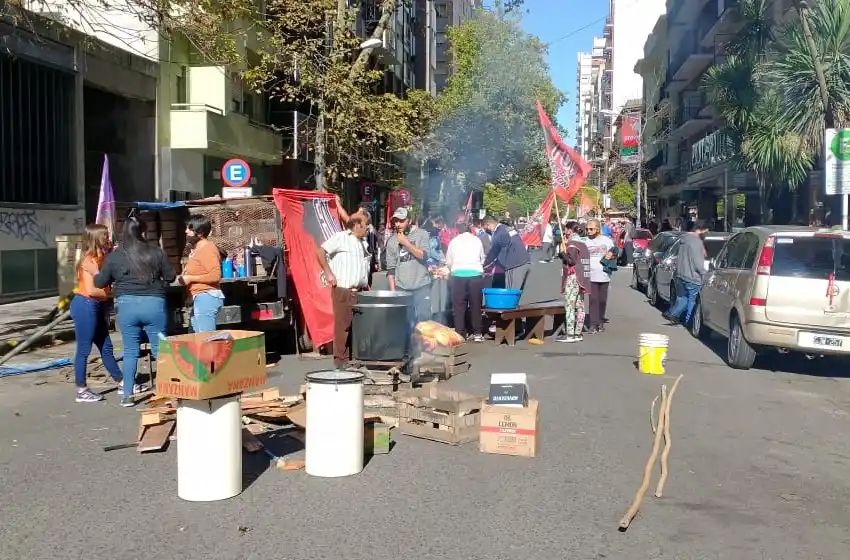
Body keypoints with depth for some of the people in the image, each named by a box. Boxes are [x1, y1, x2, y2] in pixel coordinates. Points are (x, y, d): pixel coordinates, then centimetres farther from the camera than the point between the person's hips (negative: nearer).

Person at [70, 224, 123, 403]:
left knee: (106, 348, 14)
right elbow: (91, 290, -21)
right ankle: (81, 391, 5)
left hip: (96, 307, 9)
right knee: (84, 350, -2)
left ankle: (123, 384, 22)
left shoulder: (99, 258, 13)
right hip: (85, 306, -9)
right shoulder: (89, 260, -14)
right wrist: (113, 293, -10)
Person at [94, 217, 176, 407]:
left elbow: (100, 282, 8)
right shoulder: (156, 252, -1)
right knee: (160, 349, 8)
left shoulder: (114, 256, 1)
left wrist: (95, 276, 30)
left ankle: (127, 395, 13)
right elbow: (171, 276, 6)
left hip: (127, 305, 1)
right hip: (154, 304, -1)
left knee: (130, 351, 10)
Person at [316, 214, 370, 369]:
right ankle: (341, 360, 1)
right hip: (343, 291, -8)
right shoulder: (341, 237, -5)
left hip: (359, 291, 8)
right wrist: (328, 272, -14)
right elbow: (320, 251, -12)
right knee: (343, 325, -6)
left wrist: (366, 285, 18)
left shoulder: (362, 242, 21)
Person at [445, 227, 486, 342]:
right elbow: (482, 259, 22)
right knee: (475, 305, 7)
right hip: (475, 274, 0)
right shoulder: (477, 240, 15)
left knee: (458, 306, 4)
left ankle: (459, 334, 4)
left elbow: (448, 262, 17)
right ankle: (477, 334, 10)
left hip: (458, 274, 0)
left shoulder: (454, 241, 14)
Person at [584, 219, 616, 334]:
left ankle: (601, 322, 23)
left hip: (604, 275, 1)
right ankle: (593, 325, -8)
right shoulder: (585, 242, 4)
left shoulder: (606, 240, 4)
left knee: (602, 300, 9)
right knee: (593, 300, -7)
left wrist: (611, 255, -9)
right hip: (591, 275, -1)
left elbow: (613, 254, 12)